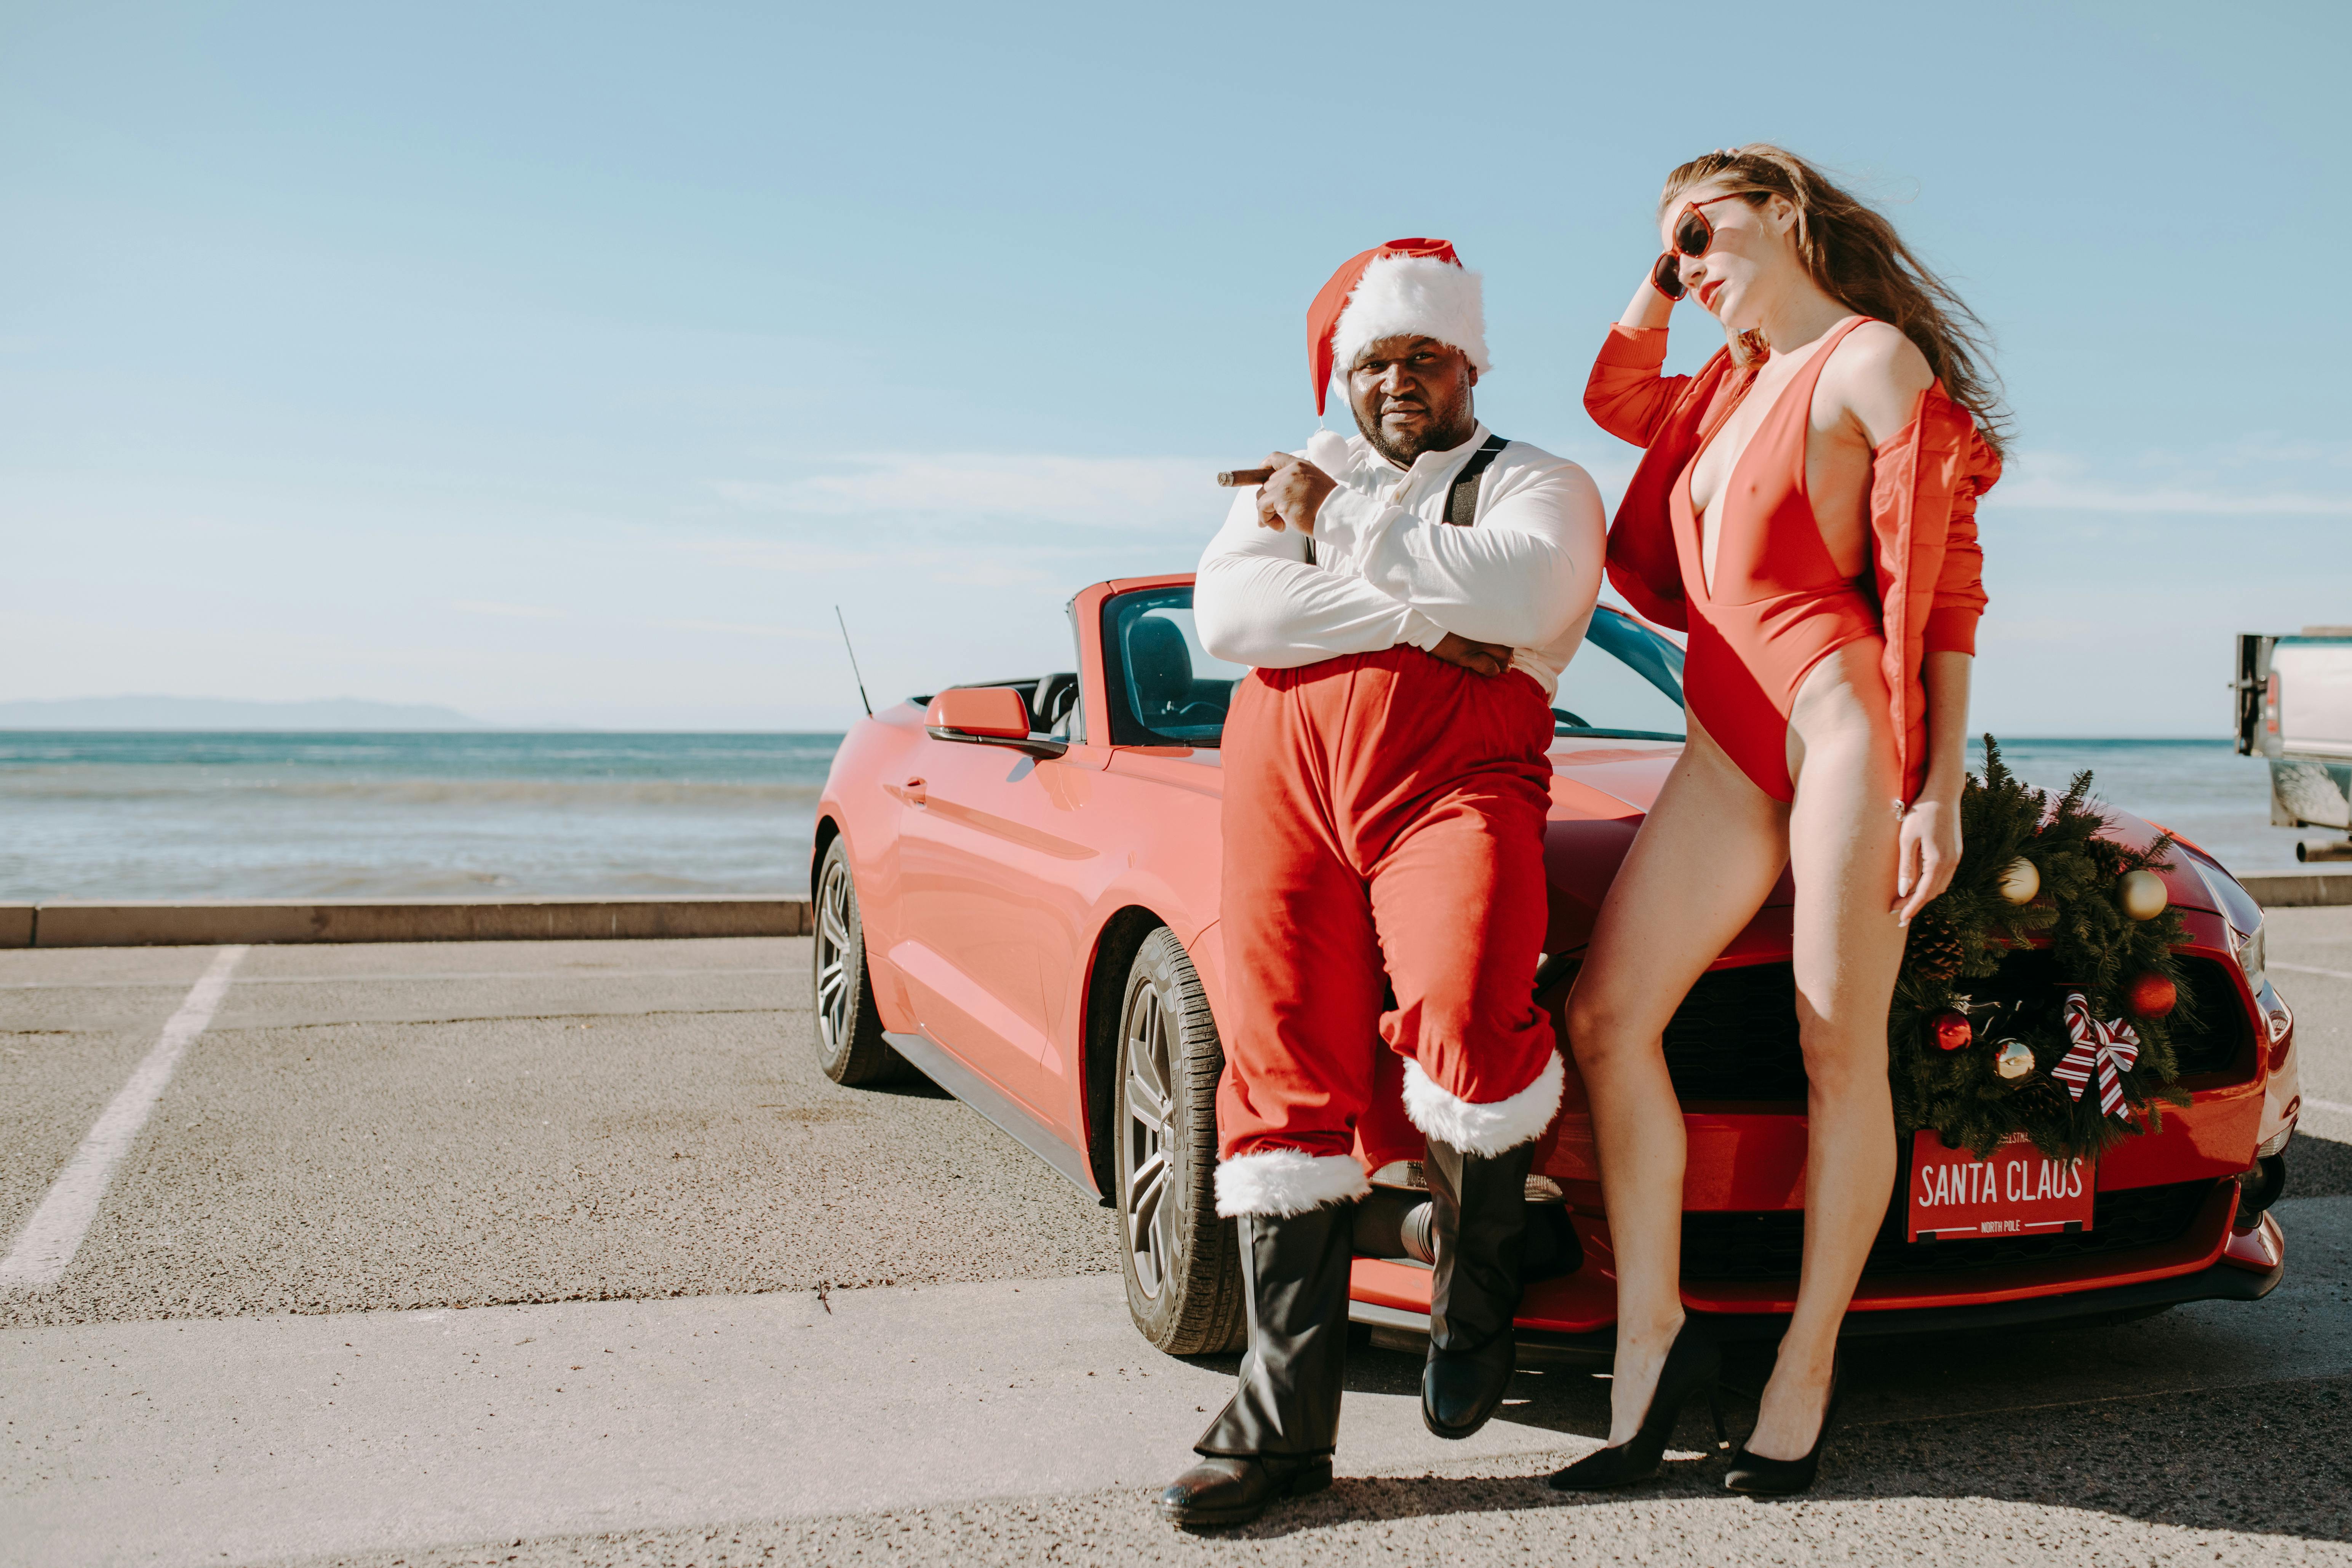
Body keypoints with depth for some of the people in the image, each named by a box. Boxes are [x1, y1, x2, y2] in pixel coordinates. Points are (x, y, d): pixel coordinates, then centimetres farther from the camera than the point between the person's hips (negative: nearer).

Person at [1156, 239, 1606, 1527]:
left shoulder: (1539, 486, 15)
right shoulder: (1294, 485, 25)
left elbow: (1524, 596, -9)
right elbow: (1226, 613, 5)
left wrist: (1336, 541, -2)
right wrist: (1421, 621, -4)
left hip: (1457, 782, -3)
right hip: (1281, 791, 3)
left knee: (1465, 1023, -28)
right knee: (1287, 1081, -5)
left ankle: (1472, 1305, 0)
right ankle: (1286, 1420, 1)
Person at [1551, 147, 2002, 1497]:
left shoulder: (1874, 358, -2)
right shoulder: (1737, 380, 20)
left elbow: (1945, 587, -7)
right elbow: (1618, 403, 36)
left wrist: (1938, 791, -13)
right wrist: (1659, 278, 22)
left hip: (1848, 725, -8)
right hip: (1730, 743, 8)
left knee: (1840, 1055, -2)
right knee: (1606, 1018, -4)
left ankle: (1808, 1368, 10)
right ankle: (1654, 1340, 3)